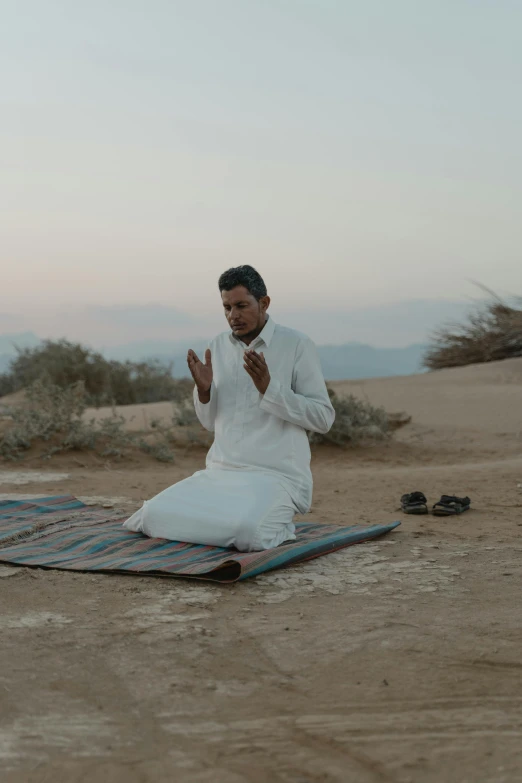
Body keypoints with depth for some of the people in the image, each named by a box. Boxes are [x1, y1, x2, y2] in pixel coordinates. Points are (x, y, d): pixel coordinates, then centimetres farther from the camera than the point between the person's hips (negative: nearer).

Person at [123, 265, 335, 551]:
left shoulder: (297, 345, -7)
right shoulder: (218, 347, 9)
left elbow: (323, 418, -9)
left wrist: (268, 386, -20)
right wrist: (203, 389, -8)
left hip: (275, 476, -5)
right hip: (220, 473, 5)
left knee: (247, 533, -34)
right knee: (155, 515, -14)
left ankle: (276, 525, 2)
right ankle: (229, 518, 11)